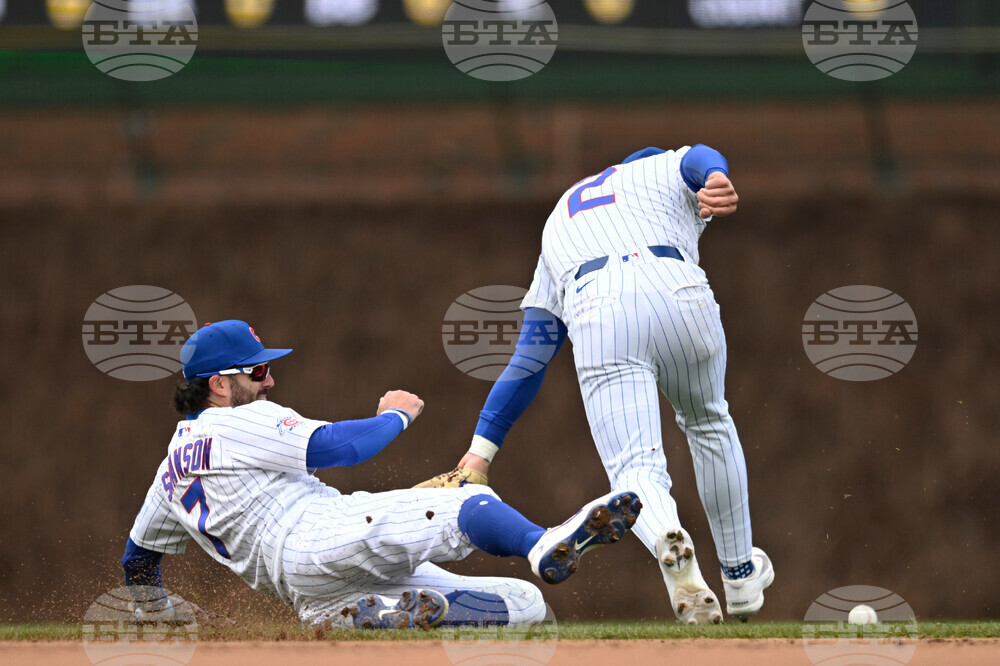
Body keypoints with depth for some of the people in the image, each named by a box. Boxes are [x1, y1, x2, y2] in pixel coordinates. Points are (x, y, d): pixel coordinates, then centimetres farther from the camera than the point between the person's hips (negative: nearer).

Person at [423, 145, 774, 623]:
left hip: (596, 318, 1)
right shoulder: (668, 171, 34)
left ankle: (668, 540, -43)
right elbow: (699, 159, 5)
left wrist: (480, 451, 29)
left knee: (636, 468, -8)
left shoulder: (559, 225, 40)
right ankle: (741, 574, 35)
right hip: (676, 291, 0)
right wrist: (717, 179, -19)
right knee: (707, 423, 27)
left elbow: (530, 356, 32)